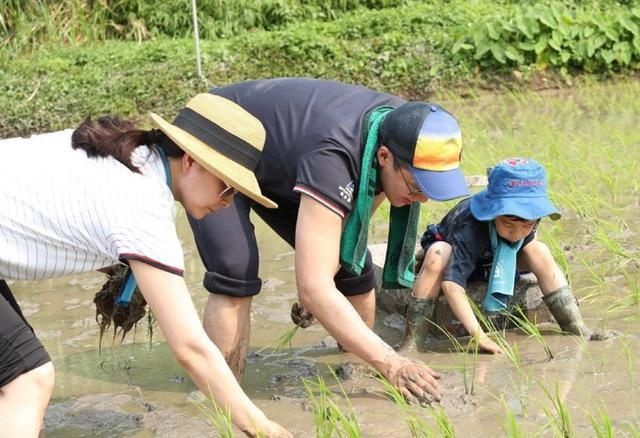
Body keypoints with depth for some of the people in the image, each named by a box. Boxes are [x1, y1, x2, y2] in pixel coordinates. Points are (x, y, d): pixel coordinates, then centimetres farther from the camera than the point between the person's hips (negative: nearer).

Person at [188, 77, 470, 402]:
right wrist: (390, 363, -50)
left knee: (353, 268, -2)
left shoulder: (402, 129, -21)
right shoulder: (331, 156, -44)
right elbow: (314, 289, -47)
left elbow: (361, 206, 2)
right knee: (236, 277, -27)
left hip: (277, 163, 7)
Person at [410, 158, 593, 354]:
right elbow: (451, 283, -51)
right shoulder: (469, 227, -44)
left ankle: (577, 330, -15)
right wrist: (478, 335, -56)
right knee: (437, 255, -40)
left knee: (539, 252, -21)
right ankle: (413, 341, -37)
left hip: (491, 260, 5)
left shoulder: (529, 215, -26)